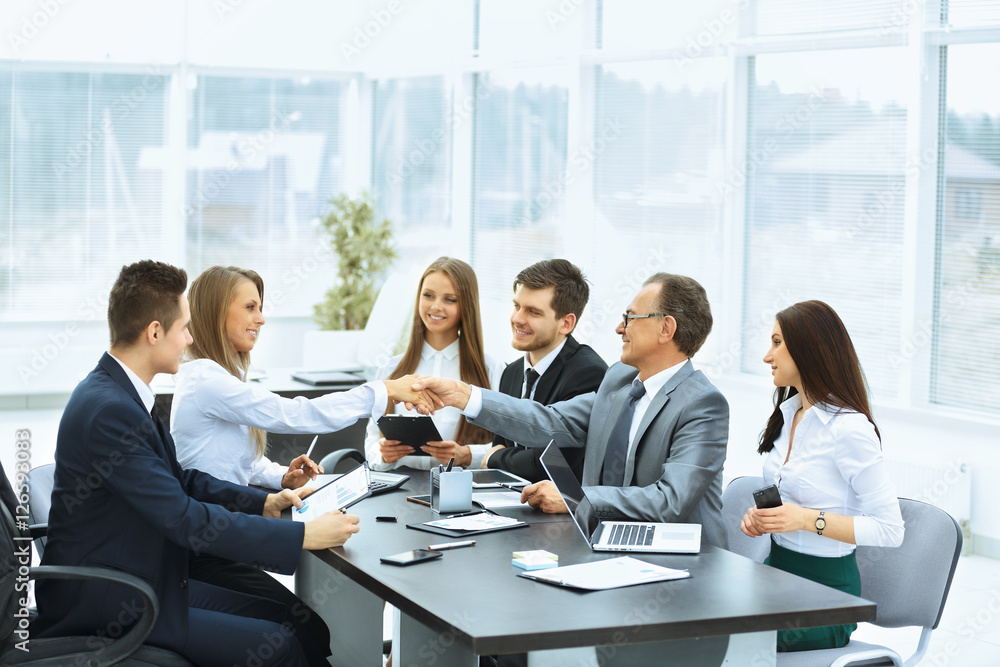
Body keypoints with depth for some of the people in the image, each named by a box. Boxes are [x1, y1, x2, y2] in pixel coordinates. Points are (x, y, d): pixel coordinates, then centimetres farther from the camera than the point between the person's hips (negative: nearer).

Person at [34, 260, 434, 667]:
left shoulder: (118, 391, 8)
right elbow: (184, 518, -26)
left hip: (148, 581, 10)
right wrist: (303, 535, -22)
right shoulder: (109, 409, -24)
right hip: (105, 607, -10)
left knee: (290, 620, 4)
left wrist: (266, 503, 6)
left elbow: (179, 480, 18)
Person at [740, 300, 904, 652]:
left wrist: (808, 519, -23)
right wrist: (761, 514, 3)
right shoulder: (788, 413, 11)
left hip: (826, 588, -8)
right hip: (775, 569, 8)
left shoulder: (850, 429, -16)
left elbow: (890, 530, -16)